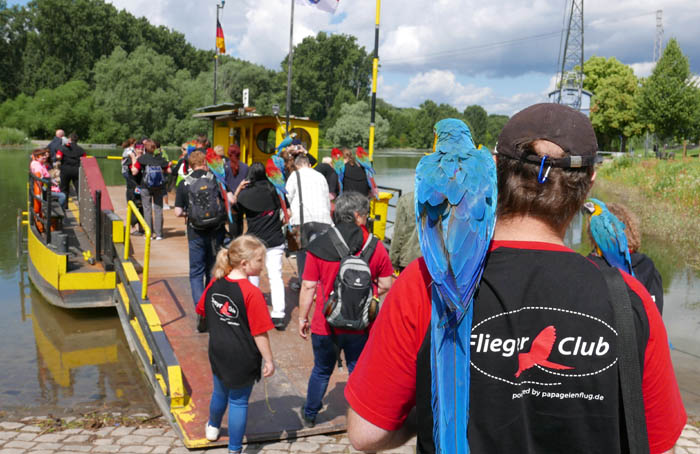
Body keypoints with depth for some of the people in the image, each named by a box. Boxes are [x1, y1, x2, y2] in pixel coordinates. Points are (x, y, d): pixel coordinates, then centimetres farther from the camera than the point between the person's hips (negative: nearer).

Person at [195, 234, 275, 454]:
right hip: (243, 358, -6)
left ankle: (213, 427, 55)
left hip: (218, 353, 6)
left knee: (220, 392, 29)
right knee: (238, 402, 11)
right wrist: (269, 360, -11)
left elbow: (203, 312, 9)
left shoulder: (215, 284, -6)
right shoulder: (252, 293, -25)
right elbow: (259, 333, -21)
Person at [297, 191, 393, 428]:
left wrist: (302, 317, 5)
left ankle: (310, 414, 40)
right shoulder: (375, 247, -8)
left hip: (325, 325, 1)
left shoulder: (318, 246, -9)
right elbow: (385, 285, 0)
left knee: (321, 371, 22)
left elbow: (308, 287, -7)